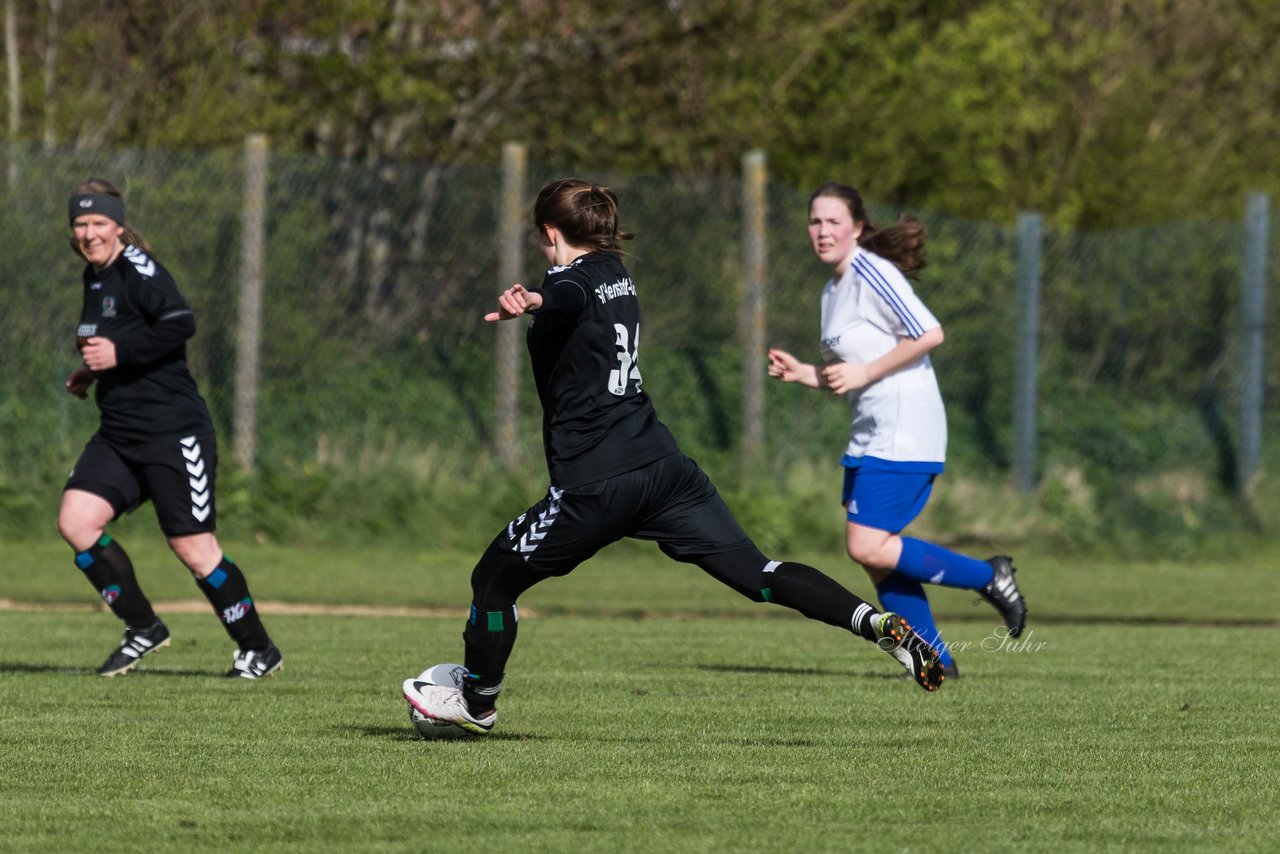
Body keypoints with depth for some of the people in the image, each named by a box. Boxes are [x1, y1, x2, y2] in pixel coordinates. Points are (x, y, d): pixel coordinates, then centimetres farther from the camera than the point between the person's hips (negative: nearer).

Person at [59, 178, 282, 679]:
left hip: (173, 431, -8)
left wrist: (119, 353, -26)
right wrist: (92, 372, 15)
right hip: (118, 435, 8)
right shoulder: (95, 278, 14)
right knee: (75, 521, -8)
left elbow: (180, 323, -27)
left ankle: (258, 650, 11)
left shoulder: (137, 270, -13)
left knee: (192, 547, -5)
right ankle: (143, 630, 5)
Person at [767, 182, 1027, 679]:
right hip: (871, 434, 10)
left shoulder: (872, 274, -12)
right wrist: (801, 373, 6)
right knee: (873, 554, 6)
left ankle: (988, 578, -1)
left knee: (868, 548, -14)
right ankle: (936, 660, 13)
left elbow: (930, 334, -19)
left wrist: (864, 373, -16)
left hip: (904, 433, -10)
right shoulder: (834, 290, 17)